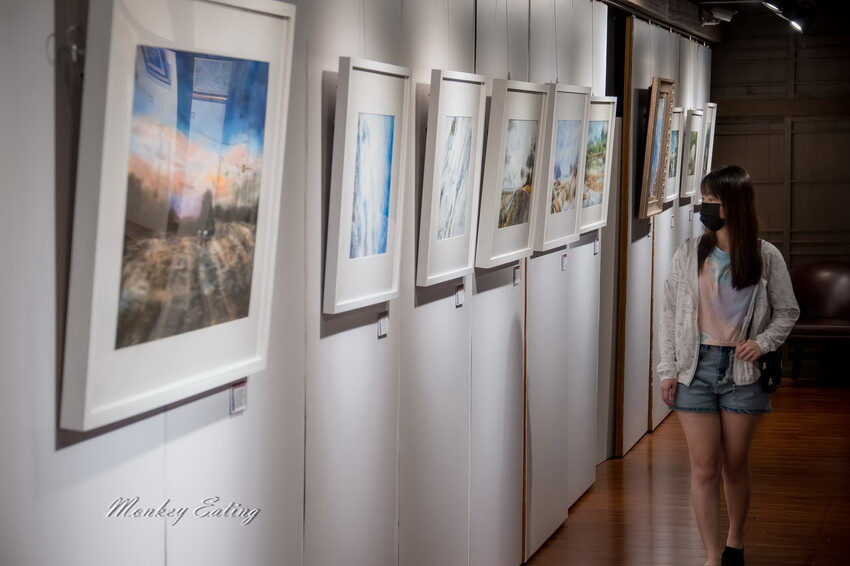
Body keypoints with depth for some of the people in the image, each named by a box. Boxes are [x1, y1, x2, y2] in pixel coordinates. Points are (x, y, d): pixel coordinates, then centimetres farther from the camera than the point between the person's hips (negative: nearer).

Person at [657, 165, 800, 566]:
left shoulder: (766, 257, -4)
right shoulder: (689, 254, -1)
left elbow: (787, 312, 6)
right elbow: (670, 312, 3)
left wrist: (763, 342, -11)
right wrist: (668, 369, -1)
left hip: (742, 371, 0)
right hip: (696, 368, 1)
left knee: (735, 465, 11)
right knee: (704, 468, -1)